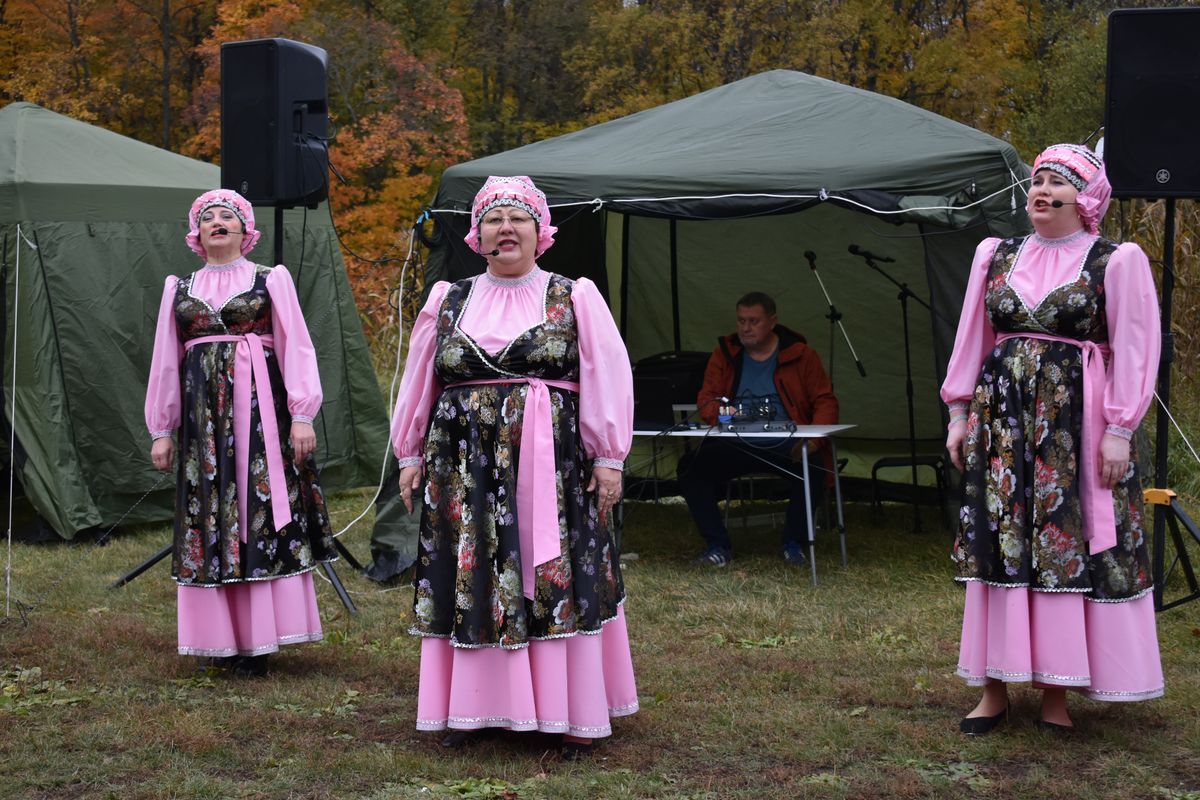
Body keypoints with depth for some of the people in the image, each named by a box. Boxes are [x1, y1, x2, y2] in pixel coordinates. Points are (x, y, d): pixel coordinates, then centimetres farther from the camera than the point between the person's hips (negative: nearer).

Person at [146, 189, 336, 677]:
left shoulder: (271, 280, 6)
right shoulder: (180, 290, 14)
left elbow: (296, 347, 1)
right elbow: (165, 362, 16)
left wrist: (302, 416, -8)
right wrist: (161, 429, 12)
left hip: (260, 408, -3)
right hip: (202, 413, 3)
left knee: (263, 513, -5)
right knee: (208, 517, 1)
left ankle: (258, 640, 0)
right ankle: (222, 637, 7)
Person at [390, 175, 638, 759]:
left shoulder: (575, 298, 4)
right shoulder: (447, 301, 11)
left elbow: (608, 379, 0)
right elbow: (418, 383, 16)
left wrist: (608, 458, -5)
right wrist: (410, 455, 12)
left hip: (553, 466, -2)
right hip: (465, 467, 3)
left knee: (557, 581, -2)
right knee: (471, 581, 3)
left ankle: (571, 714, 6)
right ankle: (474, 709, 12)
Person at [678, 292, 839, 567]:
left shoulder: (800, 354, 6)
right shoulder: (725, 353, 12)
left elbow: (825, 402, 5)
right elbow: (706, 400, 10)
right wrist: (720, 414, -16)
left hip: (786, 444, -2)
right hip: (736, 445, 2)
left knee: (811, 466, -35)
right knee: (690, 465, -24)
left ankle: (794, 543, -12)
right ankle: (718, 545, -11)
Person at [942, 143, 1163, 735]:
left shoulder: (1116, 262, -1)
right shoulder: (996, 257, 12)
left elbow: (1134, 351, -5)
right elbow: (971, 342, 15)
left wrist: (1118, 429, -11)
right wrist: (960, 414, 10)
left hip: (1078, 421, -4)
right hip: (1003, 418, 4)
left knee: (1069, 548, -2)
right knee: (998, 546, 3)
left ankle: (1056, 691, 6)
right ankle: (995, 688, 9)